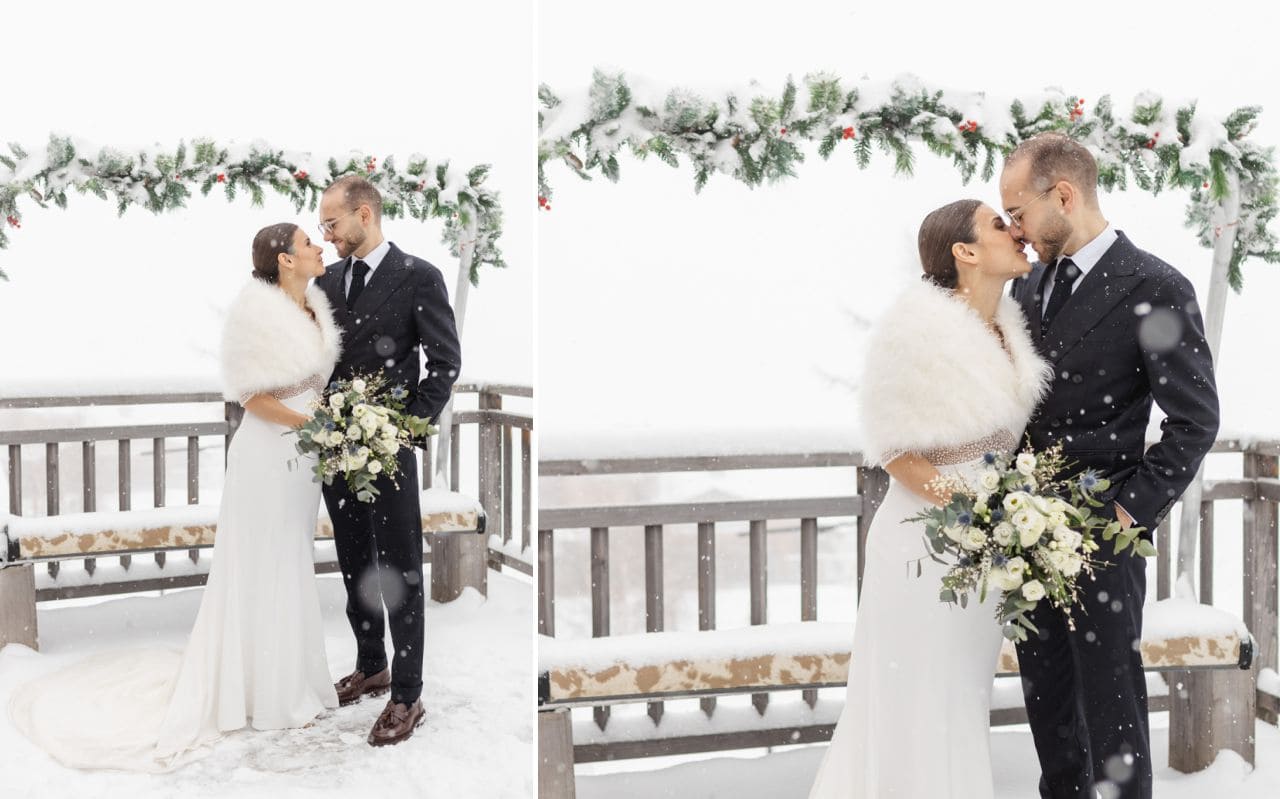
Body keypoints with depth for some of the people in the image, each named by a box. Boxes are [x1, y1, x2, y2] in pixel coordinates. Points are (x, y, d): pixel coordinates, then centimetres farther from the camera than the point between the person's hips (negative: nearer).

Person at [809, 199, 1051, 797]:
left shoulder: (1009, 326, 6)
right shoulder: (919, 323, -15)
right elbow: (892, 445, -13)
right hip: (928, 532, -7)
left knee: (966, 698, 16)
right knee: (922, 706, 3)